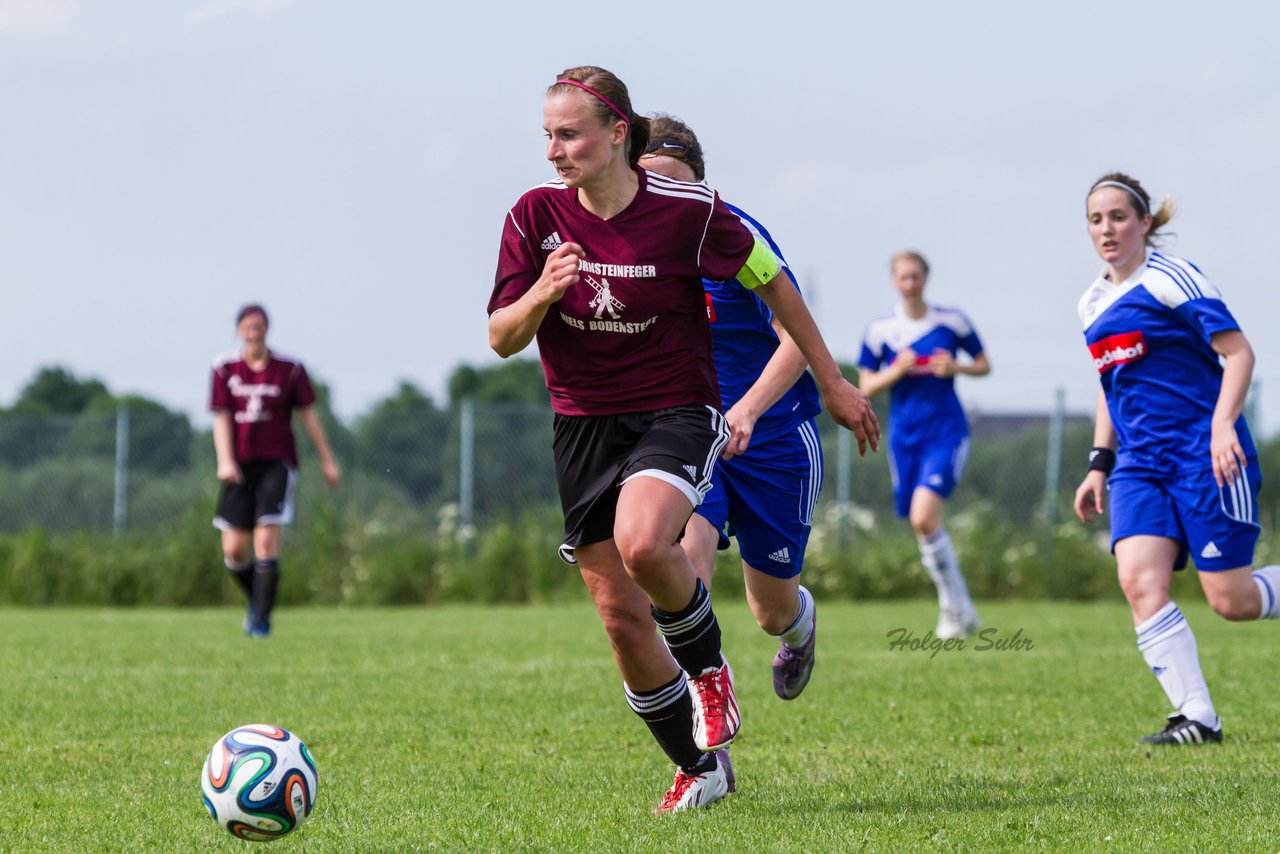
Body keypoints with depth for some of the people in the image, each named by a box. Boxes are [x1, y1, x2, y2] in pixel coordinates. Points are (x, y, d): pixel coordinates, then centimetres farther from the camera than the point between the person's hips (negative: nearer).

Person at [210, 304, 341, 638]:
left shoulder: (289, 370, 1)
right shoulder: (225, 370, 4)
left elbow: (308, 415, 6)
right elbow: (221, 419, 0)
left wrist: (327, 461, 7)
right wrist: (225, 461, -13)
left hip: (277, 464, -2)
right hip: (240, 468, 2)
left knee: (266, 540, -14)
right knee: (234, 549, -1)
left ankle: (262, 619, -6)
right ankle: (256, 600, 27)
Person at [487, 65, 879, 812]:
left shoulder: (688, 211, -12)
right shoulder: (536, 215, -5)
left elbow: (772, 282, 3)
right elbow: (502, 338, -2)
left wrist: (834, 384, 8)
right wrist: (543, 293, -24)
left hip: (678, 412, -4)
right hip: (583, 426, 4)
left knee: (642, 545, -33)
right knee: (622, 618, 0)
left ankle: (709, 665, -2)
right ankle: (700, 768, 19)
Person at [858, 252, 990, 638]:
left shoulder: (952, 321, 0)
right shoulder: (879, 330, 3)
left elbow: (984, 365, 10)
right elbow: (866, 387, 5)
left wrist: (956, 367, -10)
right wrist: (897, 371, -12)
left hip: (946, 432, -3)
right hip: (904, 435, 3)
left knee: (924, 517, -21)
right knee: (923, 525, 5)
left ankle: (955, 605, -8)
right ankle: (959, 611, 21)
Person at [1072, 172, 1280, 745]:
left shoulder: (1170, 279, -7)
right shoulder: (1093, 304, 15)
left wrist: (1222, 424, -24)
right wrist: (1099, 464, 19)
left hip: (1205, 455, -6)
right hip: (1140, 462, 6)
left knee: (1232, 600, -8)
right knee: (1139, 580, -17)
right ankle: (1195, 718, -15)